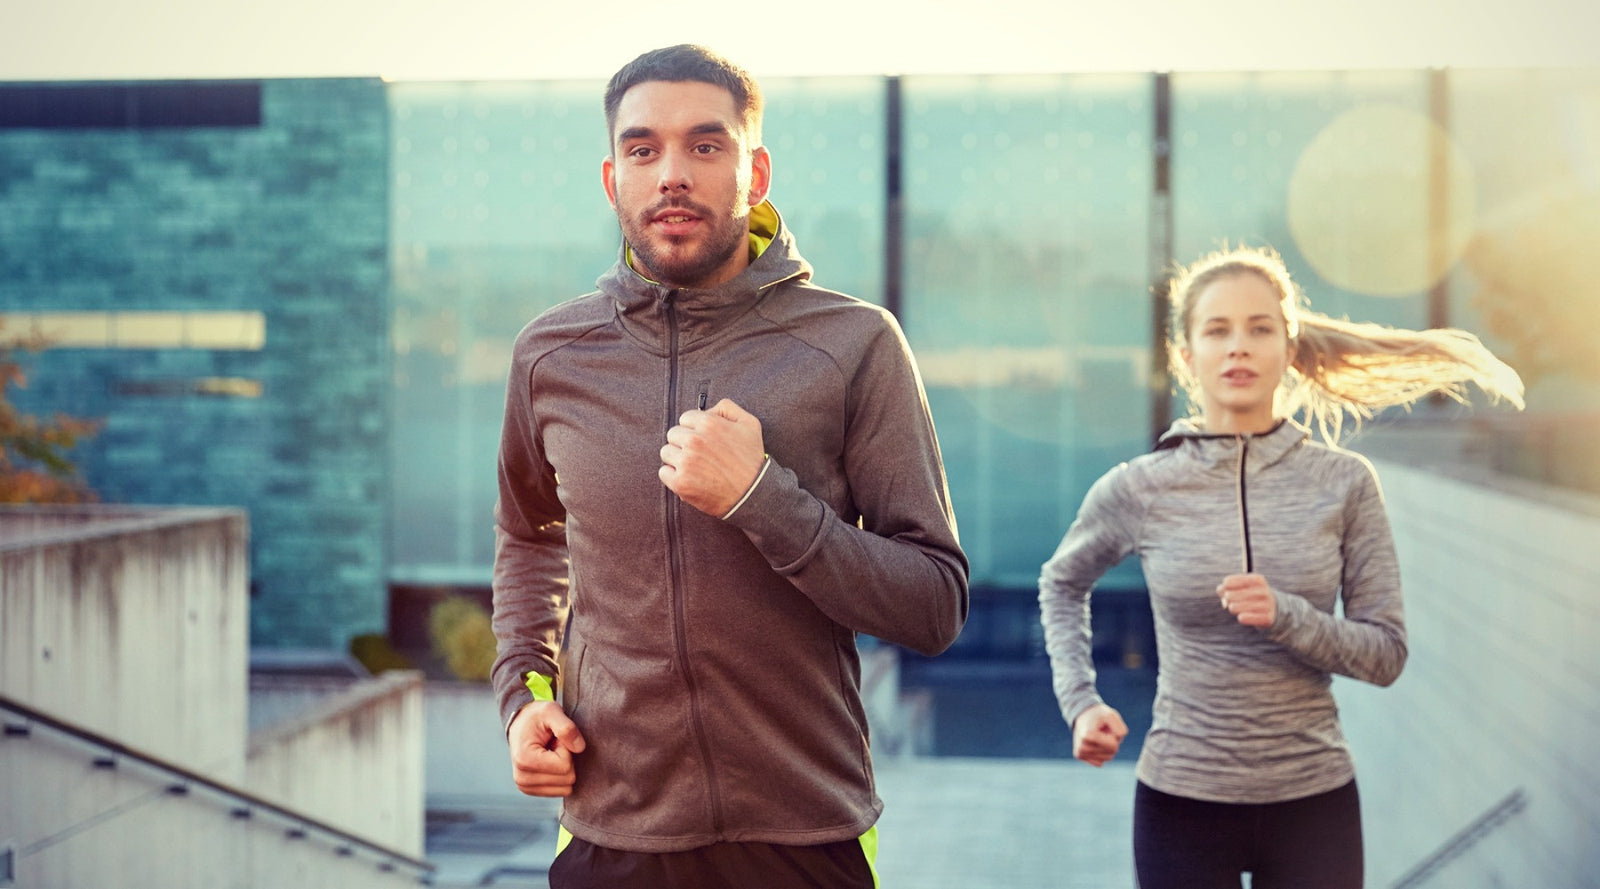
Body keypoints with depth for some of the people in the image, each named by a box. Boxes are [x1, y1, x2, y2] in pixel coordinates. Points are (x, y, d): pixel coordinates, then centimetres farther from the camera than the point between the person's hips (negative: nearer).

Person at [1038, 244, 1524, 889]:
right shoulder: (1138, 490, -4)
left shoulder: (1344, 484, -4)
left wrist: (1286, 617, -19)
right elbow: (1061, 584, 15)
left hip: (1314, 799, 1)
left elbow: (1386, 654, -2)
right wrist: (1080, 702, 4)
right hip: (1181, 799, 0)